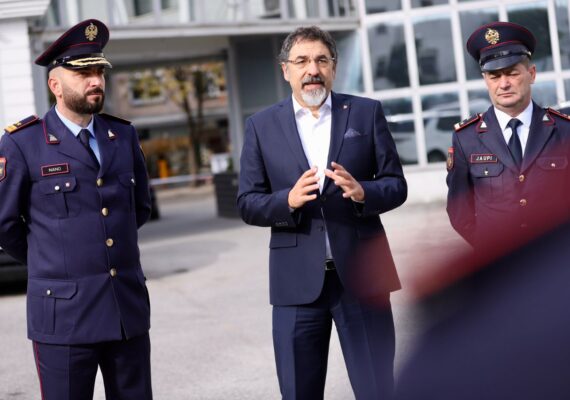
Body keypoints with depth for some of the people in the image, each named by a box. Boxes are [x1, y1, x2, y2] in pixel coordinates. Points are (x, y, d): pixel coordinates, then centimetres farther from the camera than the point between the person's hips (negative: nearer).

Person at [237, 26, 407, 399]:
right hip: (298, 281, 1)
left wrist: (362, 192, -17)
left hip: (361, 274, 0)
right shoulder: (262, 126, 6)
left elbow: (396, 184, 4)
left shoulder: (367, 113, 5)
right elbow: (248, 203, 3)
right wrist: (289, 200, -17)